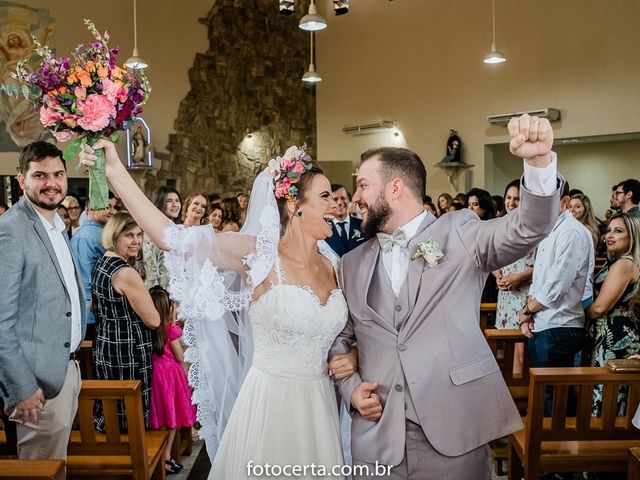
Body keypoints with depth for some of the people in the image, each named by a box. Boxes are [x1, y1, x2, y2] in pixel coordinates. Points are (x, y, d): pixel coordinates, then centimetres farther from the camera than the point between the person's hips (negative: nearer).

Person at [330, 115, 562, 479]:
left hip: (455, 436, -3)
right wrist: (351, 388, 1)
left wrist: (539, 161, -31)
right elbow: (339, 338, 18)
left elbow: (528, 229, -15)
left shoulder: (459, 233, 1)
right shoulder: (353, 264, 11)